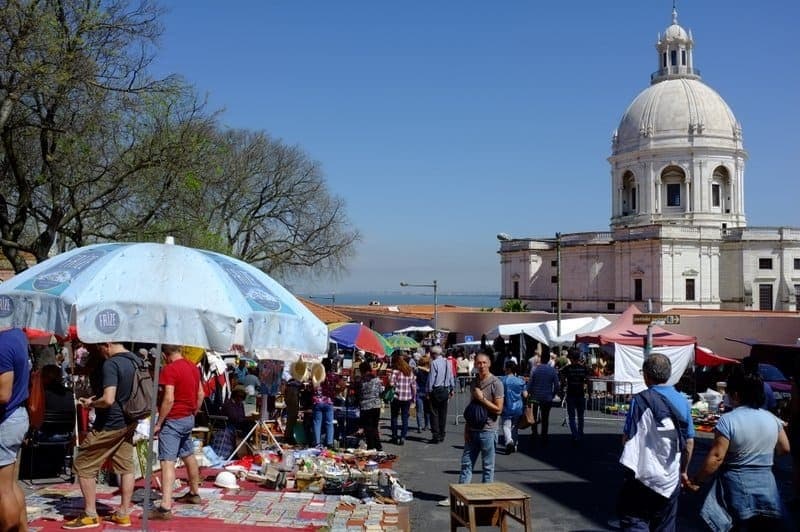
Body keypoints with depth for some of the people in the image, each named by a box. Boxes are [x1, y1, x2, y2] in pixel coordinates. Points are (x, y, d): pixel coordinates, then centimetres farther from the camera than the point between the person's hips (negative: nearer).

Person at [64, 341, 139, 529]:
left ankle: (90, 515, 7)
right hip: (128, 423, 8)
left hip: (109, 425, -8)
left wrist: (91, 403, -12)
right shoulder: (136, 360, 5)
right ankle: (123, 513, 16)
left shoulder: (110, 364, -21)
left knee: (83, 466, 4)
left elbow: (108, 400, -30)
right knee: (126, 467, 11)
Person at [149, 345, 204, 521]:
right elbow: (201, 394, 13)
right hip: (188, 419, 8)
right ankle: (194, 493, 38)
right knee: (188, 455, 23)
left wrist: (158, 423, -15)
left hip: (173, 420, -8)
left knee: (167, 461, -13)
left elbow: (169, 399, -22)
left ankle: (165, 507, -20)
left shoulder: (169, 369, -16)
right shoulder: (193, 367, 8)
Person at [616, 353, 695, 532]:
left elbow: (627, 437, -13)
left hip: (642, 476, -5)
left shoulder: (641, 400, -14)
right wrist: (683, 471, 19)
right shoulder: (682, 401, 1)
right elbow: (689, 441, 7)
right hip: (671, 478, 5)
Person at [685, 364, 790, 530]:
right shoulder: (772, 418, 0)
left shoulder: (728, 420, -16)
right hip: (766, 488, 5)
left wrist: (696, 481, -8)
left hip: (737, 489, -4)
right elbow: (785, 448, 13)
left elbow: (716, 457, -18)